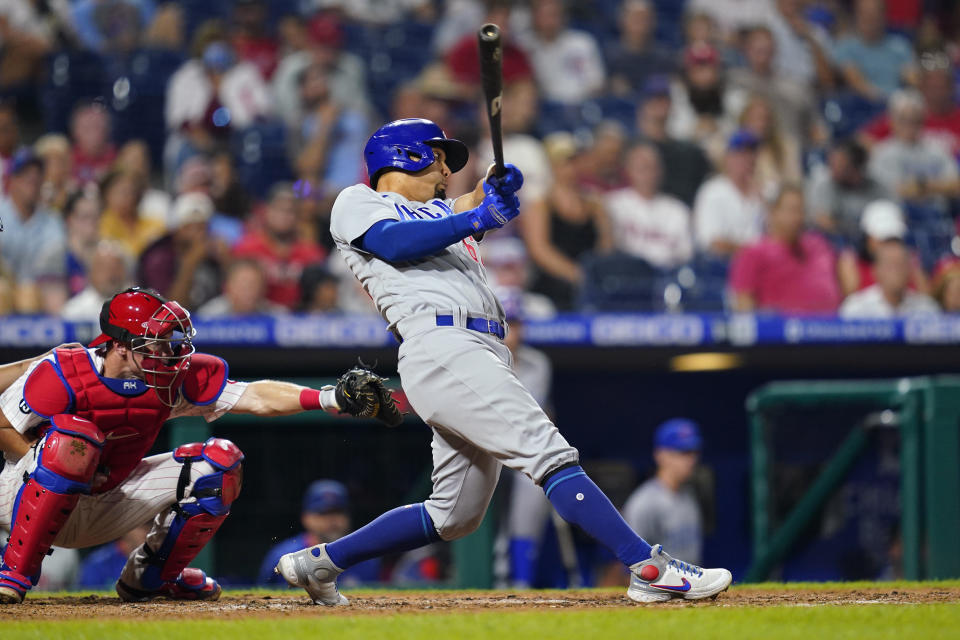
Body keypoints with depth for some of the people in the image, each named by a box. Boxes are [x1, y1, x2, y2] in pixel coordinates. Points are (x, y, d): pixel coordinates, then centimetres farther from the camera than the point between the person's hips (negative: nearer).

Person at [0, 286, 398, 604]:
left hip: (103, 513, 6)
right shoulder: (63, 376, -25)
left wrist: (330, 398, -32)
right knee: (72, 434, -39)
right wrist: (55, 463, -27)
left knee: (219, 462, -7)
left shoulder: (173, 381, -11)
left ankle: (150, 577, 10)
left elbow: (256, 398, -19)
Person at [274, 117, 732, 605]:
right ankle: (650, 569, -29)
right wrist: (476, 220, -13)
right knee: (548, 452, -19)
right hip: (439, 344, -8)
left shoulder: (441, 212, 34)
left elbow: (471, 205, 13)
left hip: (485, 354, 8)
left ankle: (318, 563, 18)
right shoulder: (356, 203, 15)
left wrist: (497, 188, -9)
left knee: (455, 515, 8)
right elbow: (395, 243, -6)